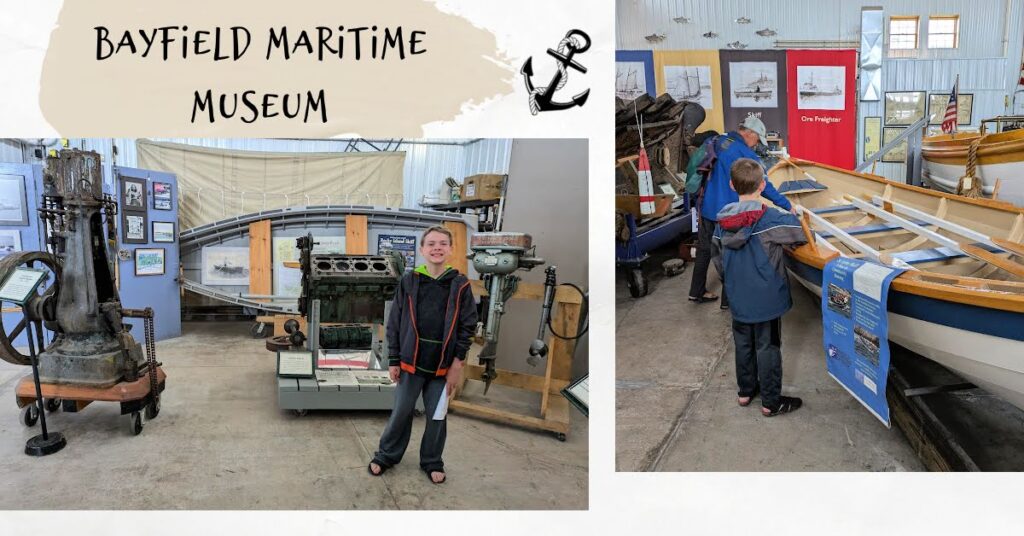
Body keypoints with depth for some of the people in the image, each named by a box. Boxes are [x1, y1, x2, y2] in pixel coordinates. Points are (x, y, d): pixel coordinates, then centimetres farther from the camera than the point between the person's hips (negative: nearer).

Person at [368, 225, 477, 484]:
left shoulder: (460, 285, -4)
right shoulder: (409, 282, -3)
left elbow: (467, 326, -1)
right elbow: (394, 324, 1)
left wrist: (457, 364, -5)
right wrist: (393, 360, 0)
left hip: (442, 365, 0)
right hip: (411, 362, 0)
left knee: (437, 415, 12)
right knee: (401, 412, 11)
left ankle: (432, 462, 30)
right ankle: (387, 455, 31)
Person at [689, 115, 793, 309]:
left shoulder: (717, 142, 5)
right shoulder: (745, 154, -17)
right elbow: (763, 186, -14)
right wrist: (787, 205, -4)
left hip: (706, 208, 7)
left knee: (704, 249, 18)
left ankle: (697, 292, 29)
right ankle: (728, 299, 17)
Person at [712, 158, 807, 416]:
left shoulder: (723, 221, -3)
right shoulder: (772, 219, -21)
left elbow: (717, 257, 8)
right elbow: (802, 235, -16)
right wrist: (795, 217, 5)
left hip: (738, 299, 5)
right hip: (766, 299, -5)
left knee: (743, 345, 20)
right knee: (768, 348, 7)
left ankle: (746, 391, 35)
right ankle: (771, 402, 19)